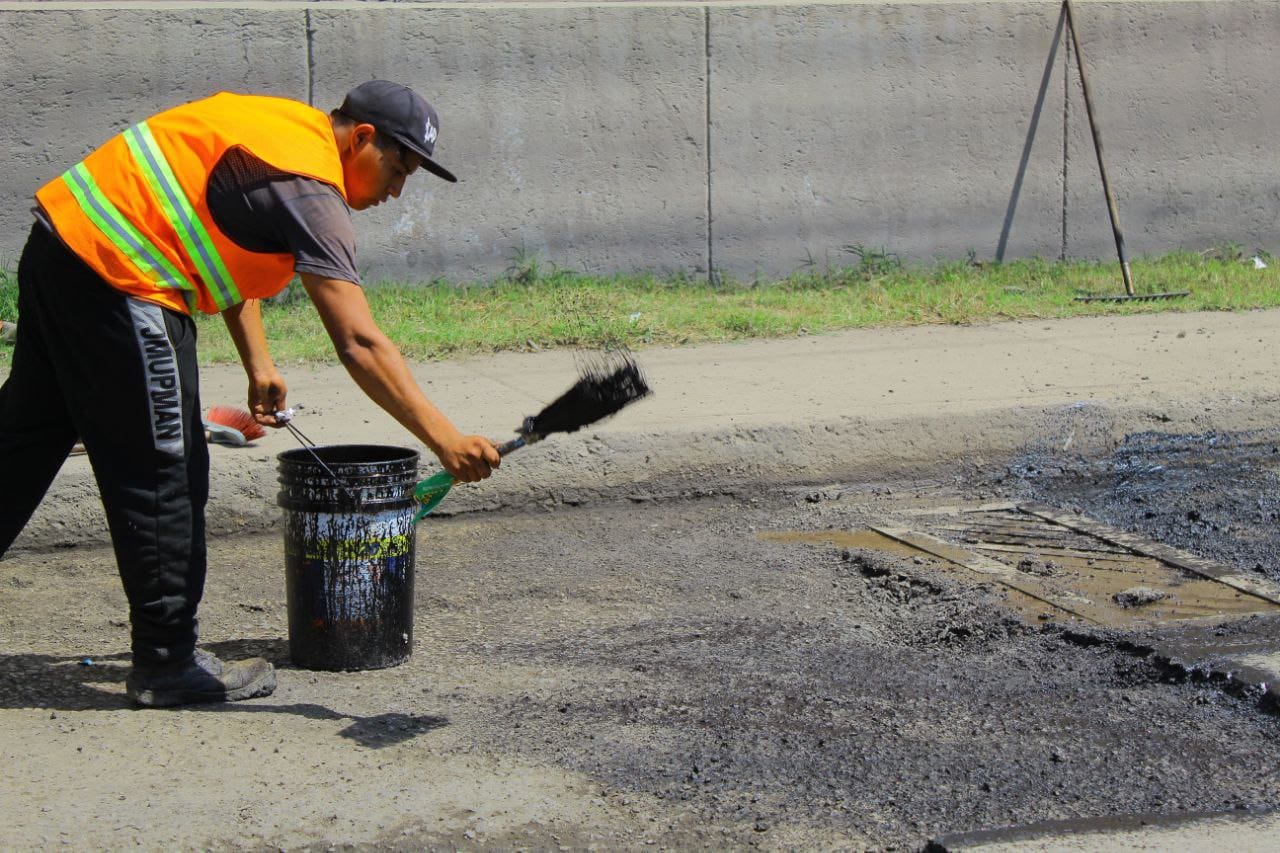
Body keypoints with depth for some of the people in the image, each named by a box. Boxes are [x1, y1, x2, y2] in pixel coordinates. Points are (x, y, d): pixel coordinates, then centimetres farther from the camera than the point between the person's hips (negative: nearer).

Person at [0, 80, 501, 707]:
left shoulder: (281, 125, 13)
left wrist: (258, 365, 16)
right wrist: (445, 441, -27)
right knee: (164, 478, -1)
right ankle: (166, 663, 9)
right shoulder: (310, 190, -16)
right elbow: (359, 345, -24)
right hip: (117, 282, -10)